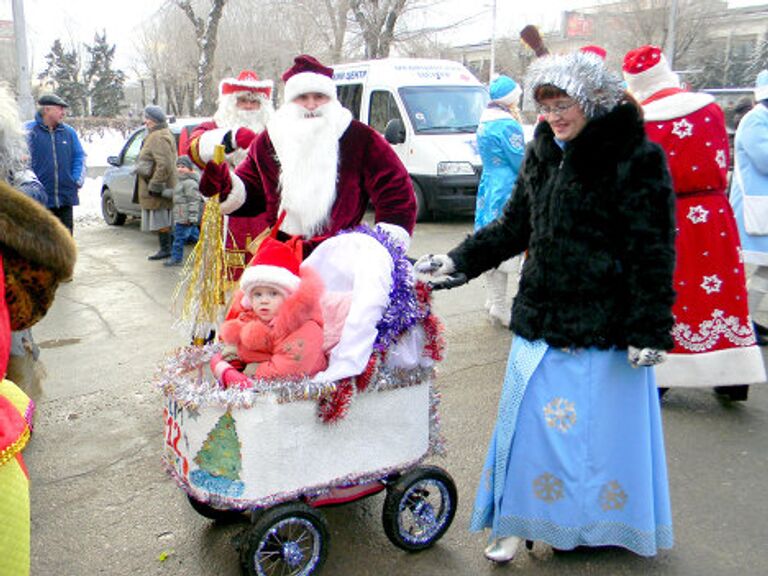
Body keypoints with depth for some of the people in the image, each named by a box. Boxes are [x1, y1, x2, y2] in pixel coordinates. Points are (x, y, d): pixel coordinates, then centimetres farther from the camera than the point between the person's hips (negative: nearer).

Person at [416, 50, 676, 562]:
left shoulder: (636, 158, -10)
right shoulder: (543, 153, 10)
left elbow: (654, 251, -11)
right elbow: (514, 227, 16)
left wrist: (648, 329, -14)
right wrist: (458, 262, 7)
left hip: (606, 327, -5)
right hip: (543, 317, 6)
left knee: (603, 424, 7)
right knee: (527, 419, 10)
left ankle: (606, 525, 31)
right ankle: (516, 521, 27)